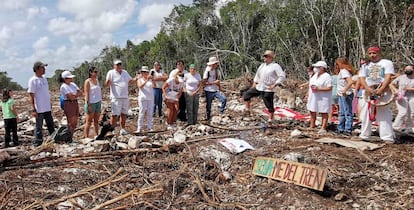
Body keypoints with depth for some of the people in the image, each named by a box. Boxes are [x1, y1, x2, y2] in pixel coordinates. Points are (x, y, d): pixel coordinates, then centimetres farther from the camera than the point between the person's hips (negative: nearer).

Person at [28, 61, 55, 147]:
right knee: (39, 127, 1)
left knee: (51, 126, 14)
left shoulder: (44, 79, 11)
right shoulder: (33, 80, -12)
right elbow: (31, 96, -14)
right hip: (39, 109, -7)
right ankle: (37, 144, 10)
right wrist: (33, 109, -17)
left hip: (47, 108, 7)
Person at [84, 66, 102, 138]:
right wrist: (88, 105, -17)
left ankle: (97, 136, 17)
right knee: (89, 121, -2)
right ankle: (86, 137, 2)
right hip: (91, 103, -6)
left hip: (98, 103, 7)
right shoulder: (87, 81, -8)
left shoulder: (97, 80, 12)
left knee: (96, 121, 10)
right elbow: (86, 94, -12)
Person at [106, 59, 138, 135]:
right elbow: (107, 85, -8)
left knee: (124, 114, 10)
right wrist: (108, 80, -30)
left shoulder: (125, 72, 15)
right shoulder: (111, 73, -3)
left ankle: (122, 129, 20)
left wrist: (135, 79, 0)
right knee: (115, 114, -7)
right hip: (116, 98, -6)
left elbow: (130, 81, 21)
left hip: (125, 97, 6)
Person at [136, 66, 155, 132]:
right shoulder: (140, 80, 7)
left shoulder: (150, 80, 12)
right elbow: (140, 86, -12)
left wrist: (152, 79, -19)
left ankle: (149, 127, 7)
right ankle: (139, 128, 0)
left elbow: (154, 86, -3)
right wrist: (146, 80, -22)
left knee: (150, 113, 2)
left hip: (150, 98, 3)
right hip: (143, 98, -2)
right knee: (142, 113, -3)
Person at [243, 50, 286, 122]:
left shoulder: (275, 66, -9)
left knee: (269, 106, -2)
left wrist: (274, 85, -19)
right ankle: (247, 110, 16)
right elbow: (257, 74, 28)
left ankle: (270, 120, 9)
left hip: (268, 90, -7)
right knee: (246, 94, 6)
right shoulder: (262, 65, 13)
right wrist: (254, 83, 17)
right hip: (258, 87, 7)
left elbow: (282, 76, -15)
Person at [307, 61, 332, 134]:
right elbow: (311, 84, 23)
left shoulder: (327, 76, -13)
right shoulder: (315, 75, 13)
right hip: (313, 97, 9)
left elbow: (329, 88, -20)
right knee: (312, 111, 13)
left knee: (324, 113, -2)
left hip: (323, 98, -9)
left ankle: (323, 128, -1)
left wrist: (318, 89, -25)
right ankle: (312, 126, 24)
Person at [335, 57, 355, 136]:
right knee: (341, 113, 16)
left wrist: (345, 90, -29)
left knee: (347, 112, -5)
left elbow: (350, 81, -29)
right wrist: (338, 92, 13)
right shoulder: (341, 71, 14)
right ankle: (341, 129, 24)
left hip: (346, 95, -11)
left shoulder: (344, 71, -15)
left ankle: (348, 130, -2)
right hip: (341, 95, 11)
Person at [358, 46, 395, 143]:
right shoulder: (365, 65, 16)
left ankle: (388, 138, -7)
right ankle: (364, 135, 16)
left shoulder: (387, 63, 4)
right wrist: (368, 88, -16)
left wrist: (381, 89, -23)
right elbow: (362, 78, 4)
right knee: (365, 115, 6)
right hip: (368, 93, 4)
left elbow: (388, 77, -8)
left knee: (384, 115, -8)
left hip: (383, 92, -4)